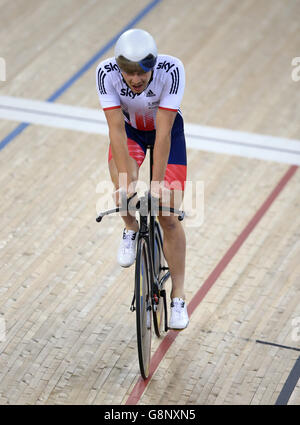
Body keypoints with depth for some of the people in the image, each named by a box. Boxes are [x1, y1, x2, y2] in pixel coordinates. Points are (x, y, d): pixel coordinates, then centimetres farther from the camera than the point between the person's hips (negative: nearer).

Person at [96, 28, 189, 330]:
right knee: (123, 188, -29)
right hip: (128, 129, 1)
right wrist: (125, 178, -39)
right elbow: (116, 129, -33)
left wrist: (157, 183, -37)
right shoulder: (106, 73, -31)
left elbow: (164, 132, -35)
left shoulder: (171, 70, -35)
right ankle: (131, 230, 6)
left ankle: (178, 298, 7)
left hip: (167, 130, -1)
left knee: (169, 216, -6)